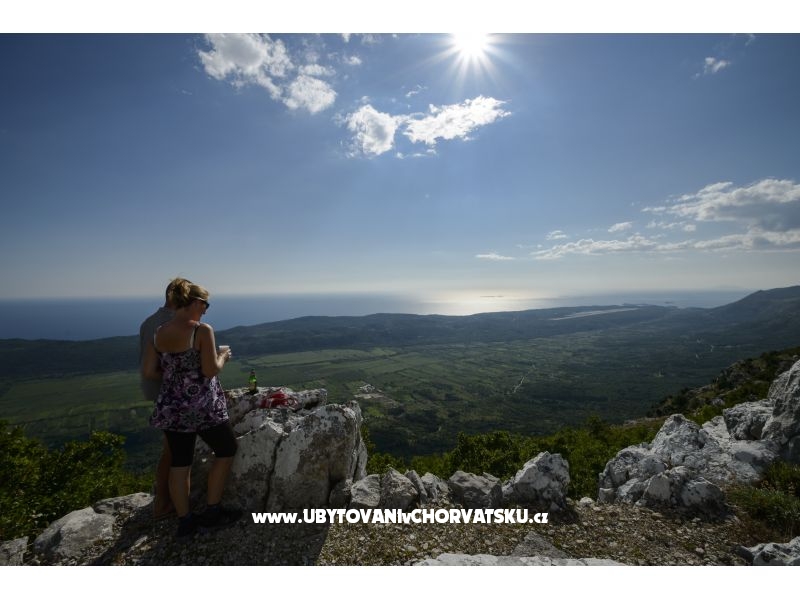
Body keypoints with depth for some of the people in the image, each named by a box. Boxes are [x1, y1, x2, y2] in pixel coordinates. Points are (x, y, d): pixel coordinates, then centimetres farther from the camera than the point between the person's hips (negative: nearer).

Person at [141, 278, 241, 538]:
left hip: (171, 407, 6)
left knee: (179, 461, 15)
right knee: (226, 449, 14)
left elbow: (148, 372, 3)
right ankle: (212, 512, 20)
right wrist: (223, 356, 0)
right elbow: (211, 370, -18)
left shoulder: (158, 333, 2)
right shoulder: (202, 330, -17)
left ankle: (184, 521, 27)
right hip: (202, 406, -6)